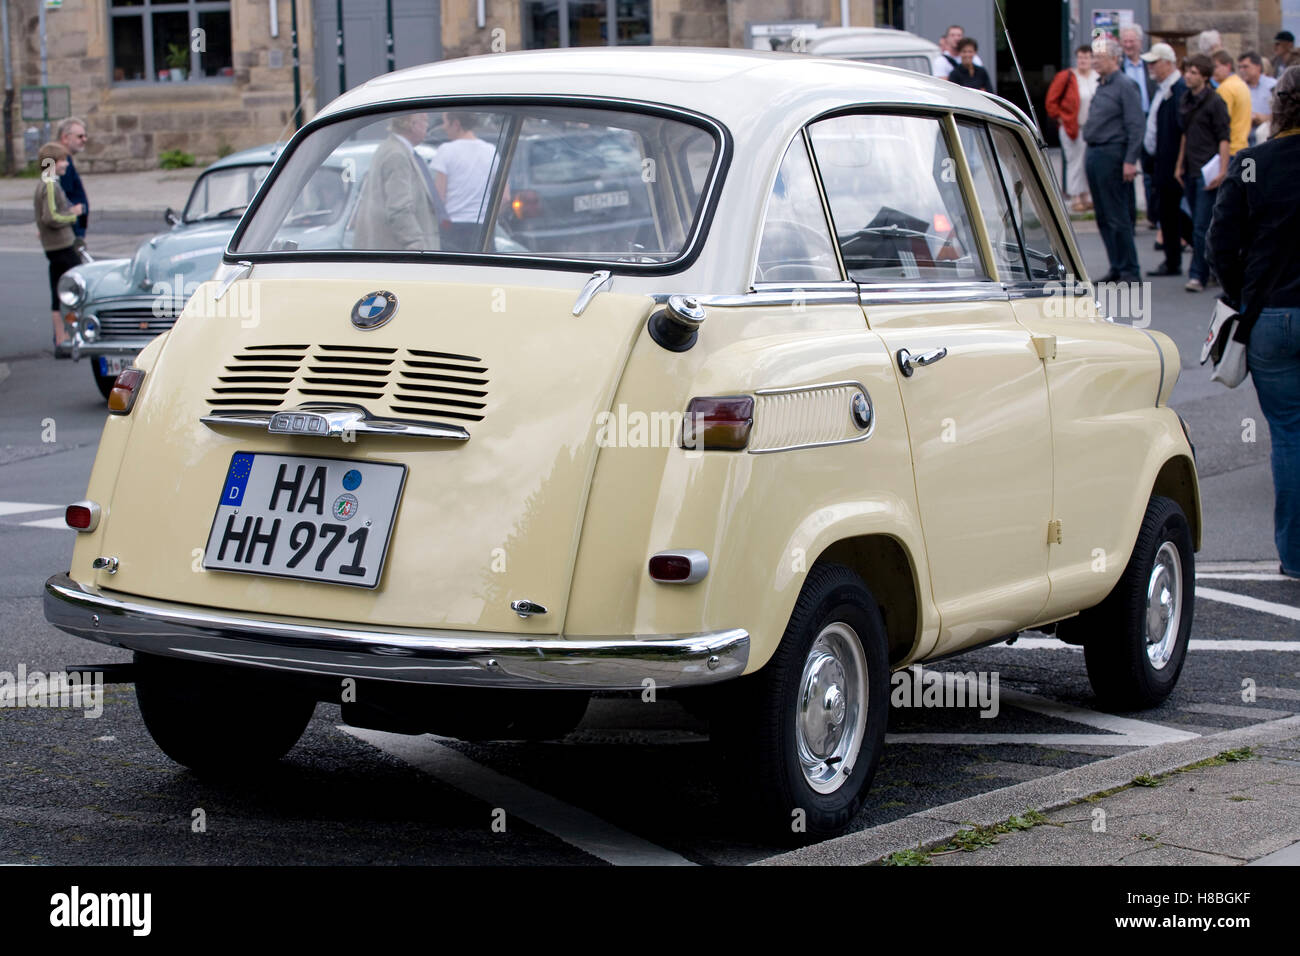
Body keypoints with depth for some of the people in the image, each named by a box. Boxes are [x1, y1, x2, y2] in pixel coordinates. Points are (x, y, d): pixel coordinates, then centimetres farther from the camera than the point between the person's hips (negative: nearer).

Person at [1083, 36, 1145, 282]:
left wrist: (1130, 161, -20)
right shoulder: (1101, 86, 16)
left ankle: (1130, 271, -2)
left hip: (1112, 155, -9)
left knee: (1117, 217, -7)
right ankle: (1117, 268, 17)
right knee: (1103, 217, 11)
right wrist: (1089, 155, 18)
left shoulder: (1124, 86, -10)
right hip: (1094, 155, 9)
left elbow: (1137, 126, -16)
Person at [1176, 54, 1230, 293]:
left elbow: (1223, 138, -11)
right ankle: (1212, 269, 20)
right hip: (1190, 171, 7)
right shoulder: (1186, 100, 12)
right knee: (1197, 224, 11)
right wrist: (1180, 165, 19)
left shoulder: (1215, 102, -10)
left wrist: (1222, 171, -16)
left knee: (1202, 226, -8)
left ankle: (1198, 275, -6)